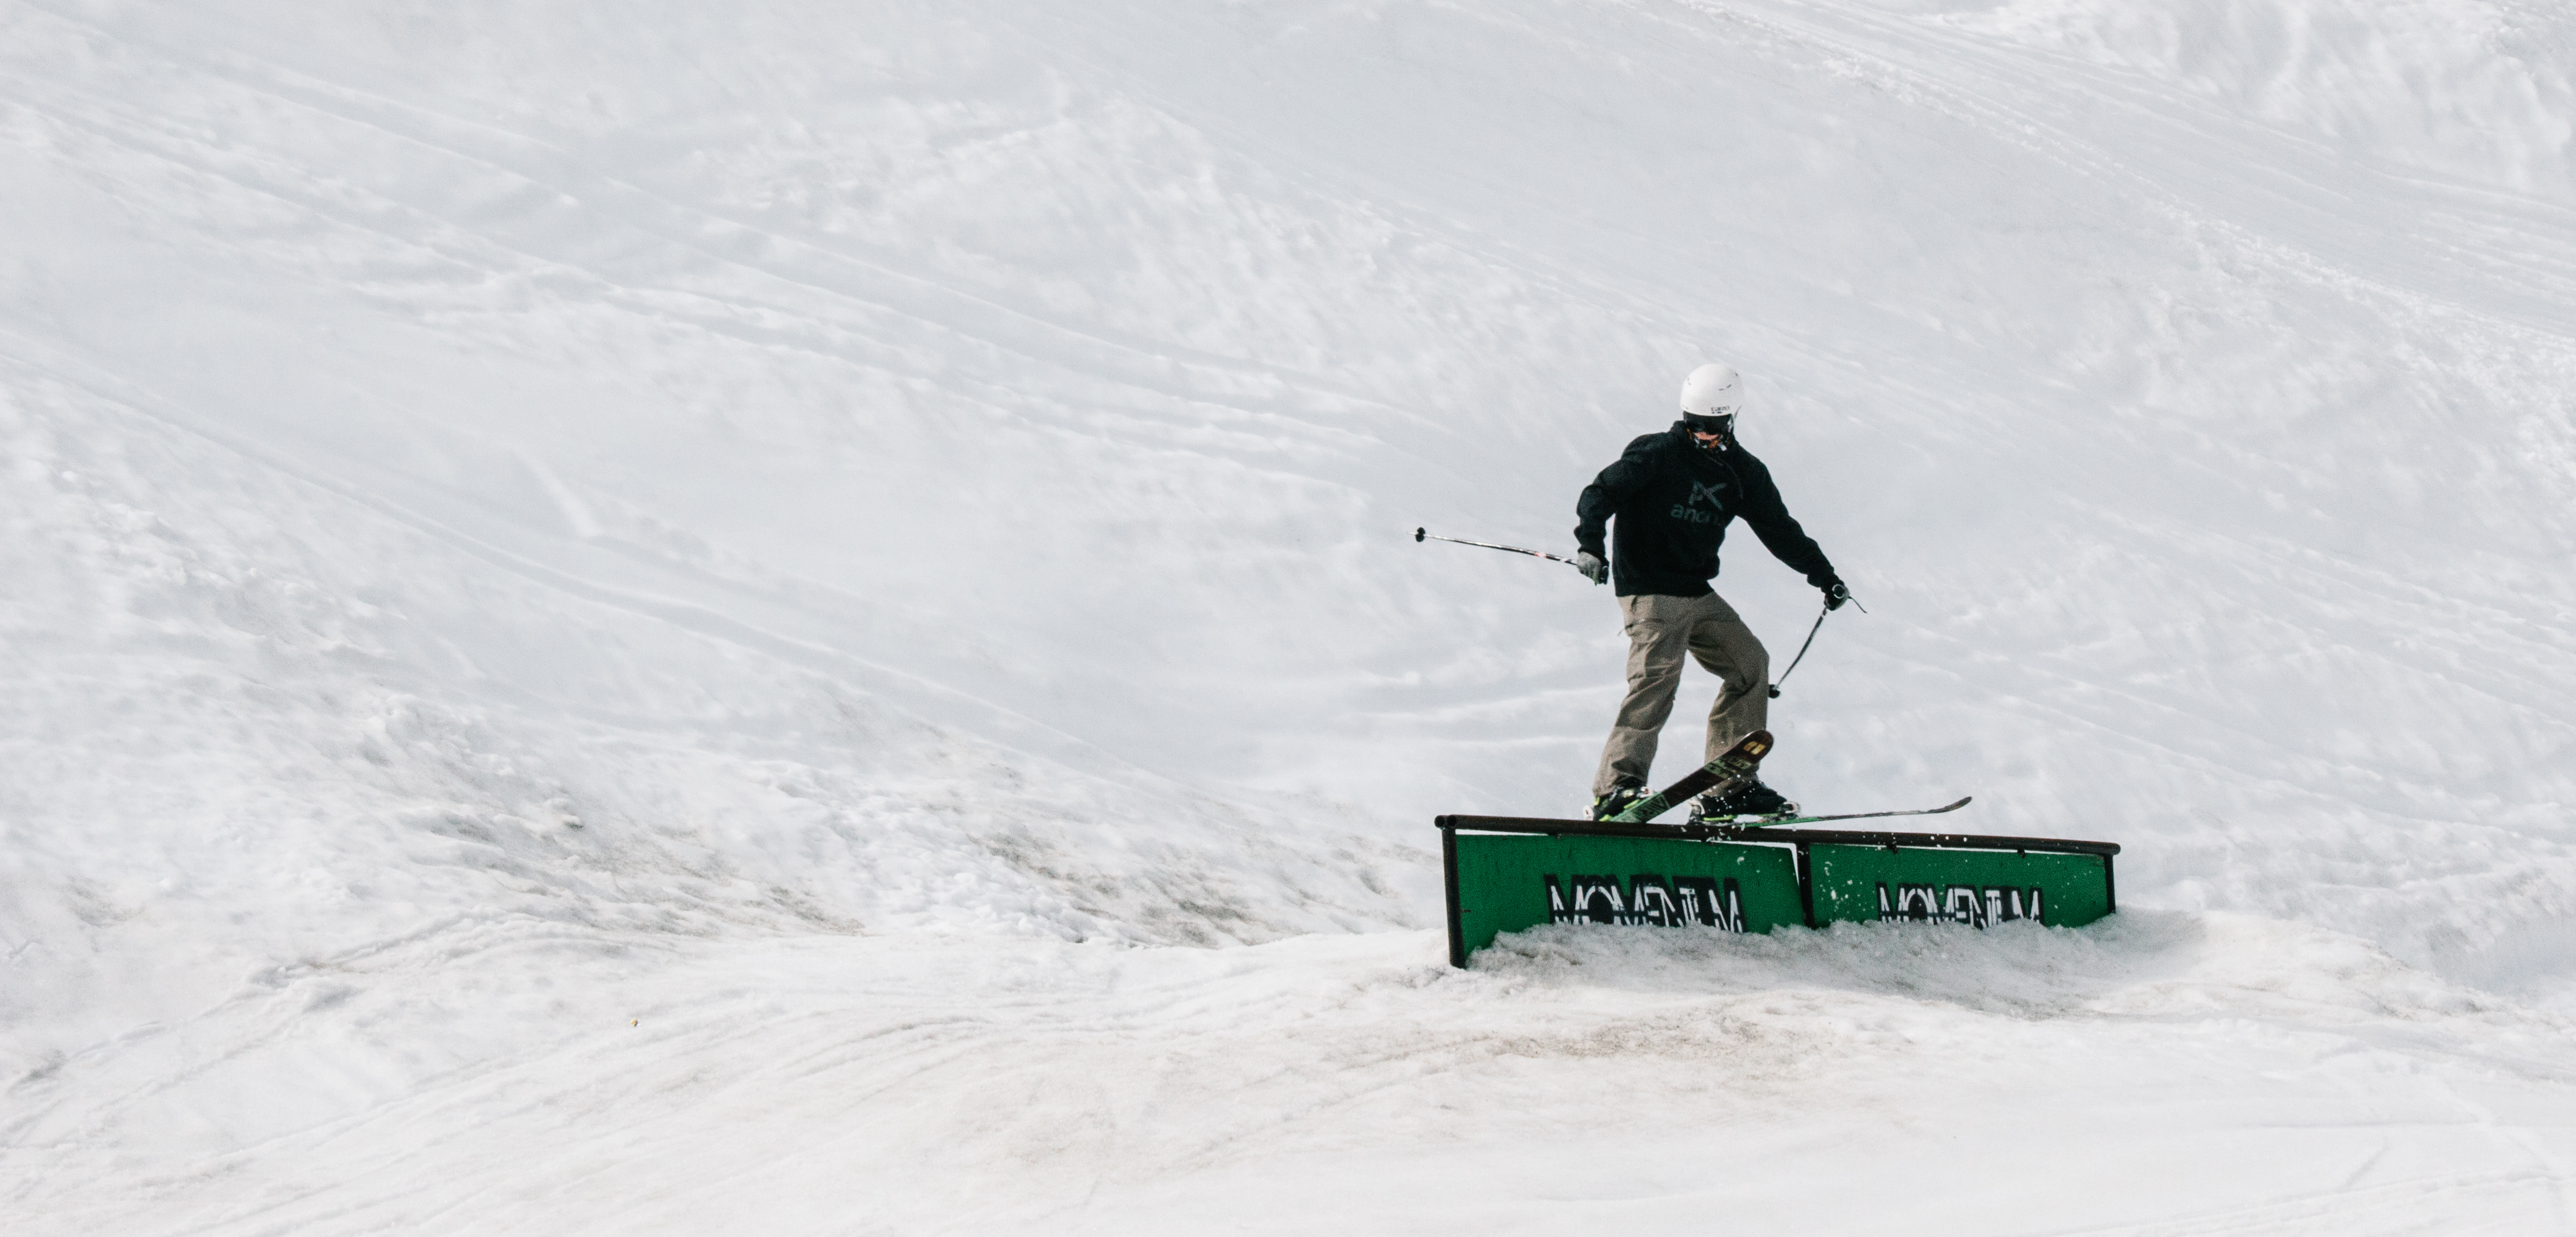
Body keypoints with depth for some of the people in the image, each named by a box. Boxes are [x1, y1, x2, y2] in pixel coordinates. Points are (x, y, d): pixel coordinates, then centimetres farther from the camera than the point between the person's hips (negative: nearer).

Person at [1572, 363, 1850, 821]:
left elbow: (1779, 529, 19)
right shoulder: (1656, 455, -8)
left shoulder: (1743, 472, 10)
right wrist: (1591, 546, -30)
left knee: (1749, 664, 7)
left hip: (1697, 593, 7)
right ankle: (1616, 787, -30)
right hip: (1649, 590, -7)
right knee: (1657, 674, -24)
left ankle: (1728, 787, 10)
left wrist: (1824, 576, 19)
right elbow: (1601, 493, -13)